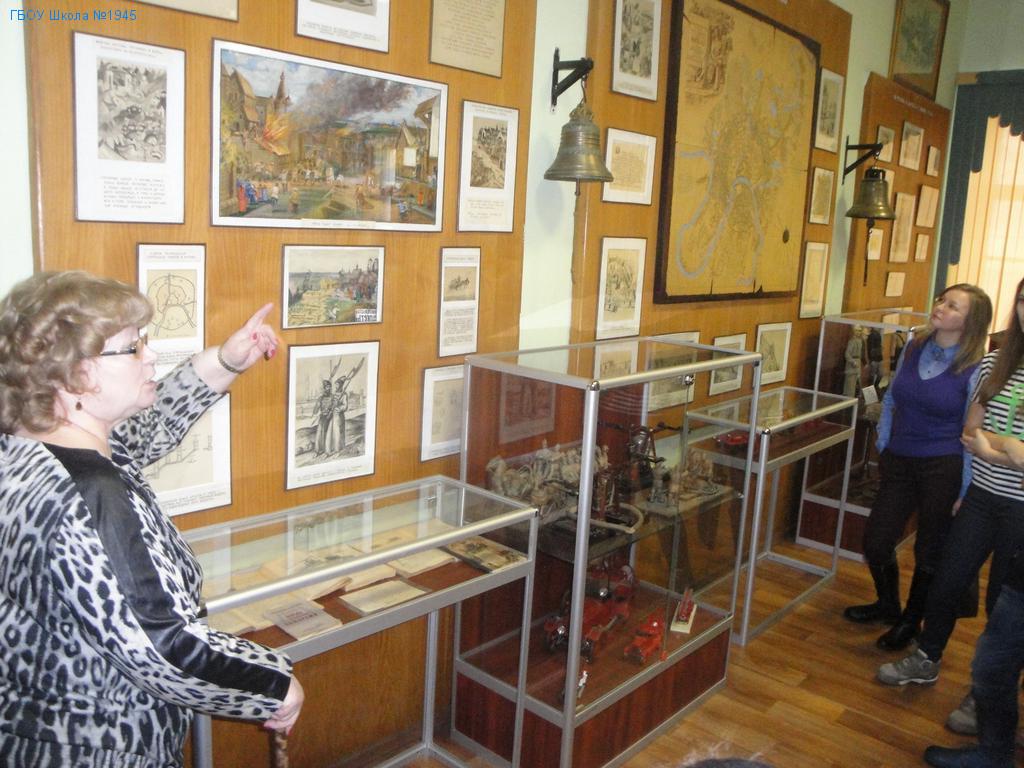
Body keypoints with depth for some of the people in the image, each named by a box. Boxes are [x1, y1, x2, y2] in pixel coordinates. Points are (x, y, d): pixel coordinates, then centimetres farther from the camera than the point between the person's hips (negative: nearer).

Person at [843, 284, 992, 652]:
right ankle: (888, 605, 38)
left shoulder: (974, 370, -13)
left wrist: (964, 493, -9)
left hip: (943, 469, -5)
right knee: (875, 542, 10)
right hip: (899, 464, 5)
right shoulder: (913, 348, 2)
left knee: (930, 552, 10)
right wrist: (883, 445, 12)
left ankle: (911, 622, 34)